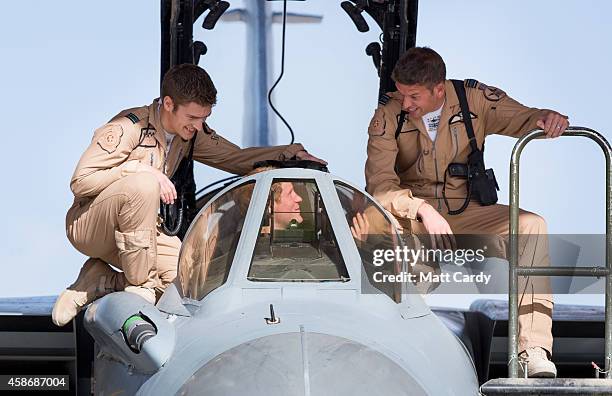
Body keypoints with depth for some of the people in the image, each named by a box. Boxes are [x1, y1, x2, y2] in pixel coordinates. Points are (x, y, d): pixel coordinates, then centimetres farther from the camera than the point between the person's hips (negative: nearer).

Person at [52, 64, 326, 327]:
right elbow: (80, 182, -22)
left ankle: (98, 280, -2)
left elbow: (238, 158, 12)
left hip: (128, 233, 7)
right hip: (87, 226, -7)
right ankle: (139, 287, -25)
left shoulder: (192, 134, 3)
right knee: (144, 184, -36)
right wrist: (141, 169, -27)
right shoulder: (129, 128, -20)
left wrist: (291, 153, -3)